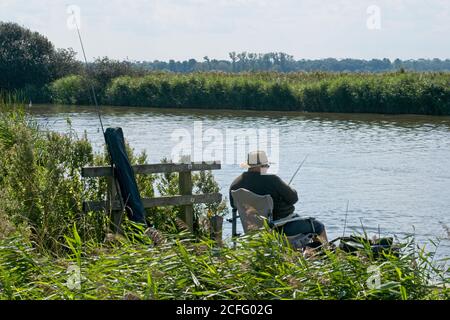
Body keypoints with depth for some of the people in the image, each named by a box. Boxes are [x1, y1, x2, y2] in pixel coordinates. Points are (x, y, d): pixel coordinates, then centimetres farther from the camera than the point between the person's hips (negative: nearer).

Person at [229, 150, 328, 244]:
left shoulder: (235, 184, -7)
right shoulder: (272, 180, -25)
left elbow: (234, 205, 8)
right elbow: (293, 198, -18)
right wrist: (291, 190, 5)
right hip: (282, 227, -8)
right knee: (319, 226, 12)